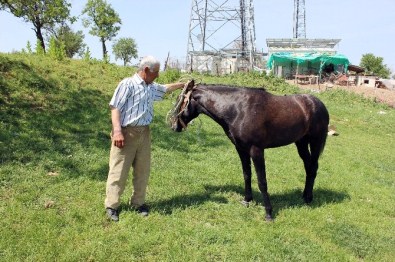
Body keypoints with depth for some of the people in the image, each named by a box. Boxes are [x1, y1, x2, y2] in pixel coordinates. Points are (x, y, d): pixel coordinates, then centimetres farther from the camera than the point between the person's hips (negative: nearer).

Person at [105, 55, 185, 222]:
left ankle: (138, 203, 22)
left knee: (142, 171, 9)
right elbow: (115, 108, -13)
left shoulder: (151, 87, 15)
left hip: (144, 133, 7)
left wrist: (183, 84, 42)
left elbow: (166, 88, 37)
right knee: (119, 171, -2)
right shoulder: (128, 84, -9)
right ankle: (111, 206, 9)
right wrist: (117, 131, -22)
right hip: (126, 132, -7)